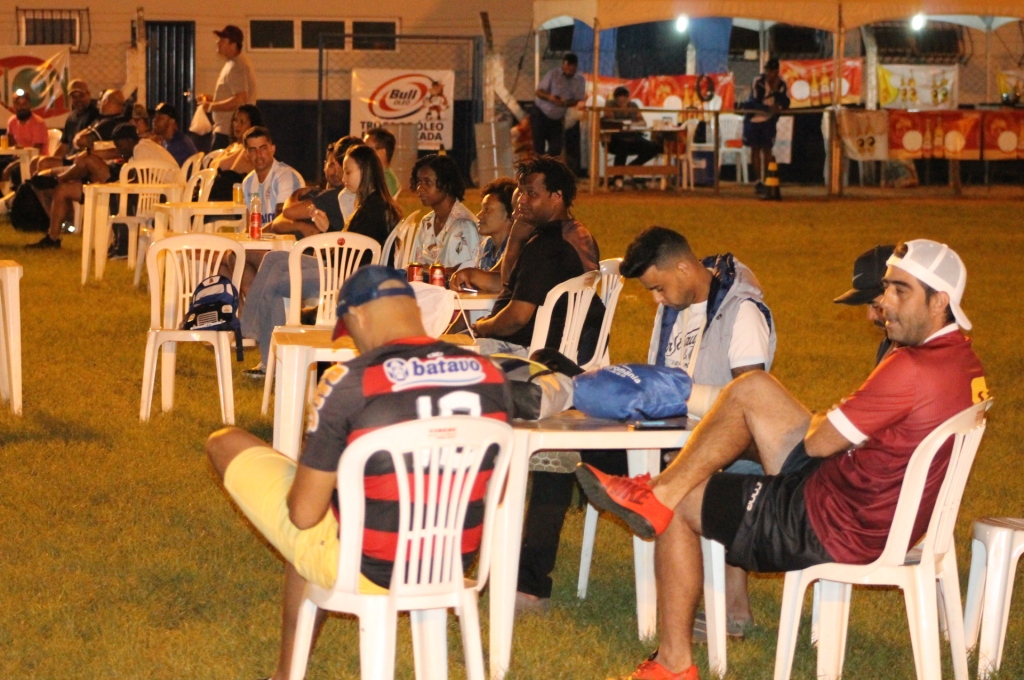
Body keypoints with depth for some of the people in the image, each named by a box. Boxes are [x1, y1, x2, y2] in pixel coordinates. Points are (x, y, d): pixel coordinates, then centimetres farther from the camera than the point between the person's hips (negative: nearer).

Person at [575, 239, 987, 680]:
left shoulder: (914, 368, -28)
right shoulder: (961, 358, 3)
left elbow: (819, 443, -19)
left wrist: (816, 425, 2)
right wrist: (832, 421, 0)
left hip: (835, 528, -10)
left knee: (679, 509, 5)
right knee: (753, 390, 11)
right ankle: (659, 492, 9)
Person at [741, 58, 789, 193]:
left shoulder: (781, 84, -8)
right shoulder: (758, 82, -18)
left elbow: (786, 104, -11)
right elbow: (755, 103, -23)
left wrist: (776, 92, -27)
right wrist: (769, 108, -38)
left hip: (768, 120, 2)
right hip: (753, 118, -2)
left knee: (766, 149, -2)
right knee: (755, 149, 1)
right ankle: (758, 181, 7)